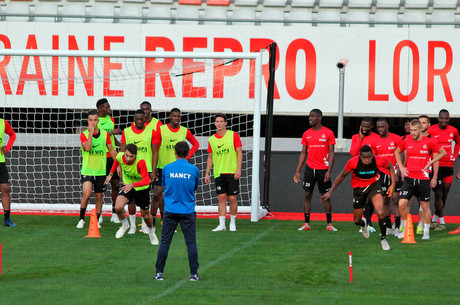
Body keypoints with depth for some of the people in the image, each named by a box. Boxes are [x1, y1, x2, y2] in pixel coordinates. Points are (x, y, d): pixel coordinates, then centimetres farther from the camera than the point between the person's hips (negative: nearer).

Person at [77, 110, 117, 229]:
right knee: (86, 194, -17)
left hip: (101, 171, 3)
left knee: (99, 197, 7)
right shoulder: (84, 134, -4)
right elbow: (88, 148, -21)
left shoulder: (104, 134, 5)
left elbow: (111, 150, 13)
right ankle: (81, 219, 0)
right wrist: (91, 132, -19)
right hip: (87, 170, -3)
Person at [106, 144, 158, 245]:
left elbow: (146, 180, -42)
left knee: (145, 214, 13)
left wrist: (132, 185, -55)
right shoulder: (120, 157, -22)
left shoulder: (141, 162, -35)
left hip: (142, 188, -2)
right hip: (127, 185, 2)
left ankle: (151, 233, 44)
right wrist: (111, 174, 6)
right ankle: (125, 225, 9)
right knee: (118, 207, -23)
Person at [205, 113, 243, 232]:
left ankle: (233, 223, 12)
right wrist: (207, 173, 9)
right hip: (218, 173, 2)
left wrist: (239, 169, -10)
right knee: (221, 198, -2)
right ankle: (222, 224, -2)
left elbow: (239, 152, -1)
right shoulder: (211, 139, 8)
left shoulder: (233, 135, 0)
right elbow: (210, 157, 14)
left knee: (232, 198, -1)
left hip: (232, 172, -2)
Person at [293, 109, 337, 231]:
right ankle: (306, 223, 3)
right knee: (307, 194, 0)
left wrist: (329, 171, -12)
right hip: (310, 169, 3)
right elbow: (303, 153, 12)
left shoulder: (328, 133, -2)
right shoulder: (306, 134, 9)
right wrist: (297, 171, 7)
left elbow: (331, 153, -3)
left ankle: (329, 224, 8)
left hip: (323, 169, -3)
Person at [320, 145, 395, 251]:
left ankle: (383, 239, -1)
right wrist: (330, 192, -10)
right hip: (358, 188, 1)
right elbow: (342, 175, -10)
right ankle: (363, 224, 48)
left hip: (374, 184, -1)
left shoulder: (379, 161, -25)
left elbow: (390, 166, 0)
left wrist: (393, 184, -6)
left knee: (380, 213, -23)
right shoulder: (353, 162, -27)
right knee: (357, 221, 8)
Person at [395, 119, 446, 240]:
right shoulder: (406, 141, 2)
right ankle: (404, 229, 8)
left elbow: (443, 153, 8)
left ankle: (426, 231, 22)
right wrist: (401, 167, 9)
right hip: (409, 178, 2)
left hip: (423, 179, -2)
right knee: (402, 203, -10)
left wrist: (430, 163, 0)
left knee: (425, 206, 7)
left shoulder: (429, 142, -5)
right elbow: (397, 152, 21)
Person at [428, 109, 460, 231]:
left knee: (445, 195, 8)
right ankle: (441, 222, -2)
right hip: (436, 166, -4)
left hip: (448, 166, 4)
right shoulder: (431, 130, -8)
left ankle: (435, 219, 22)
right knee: (438, 194, -10)